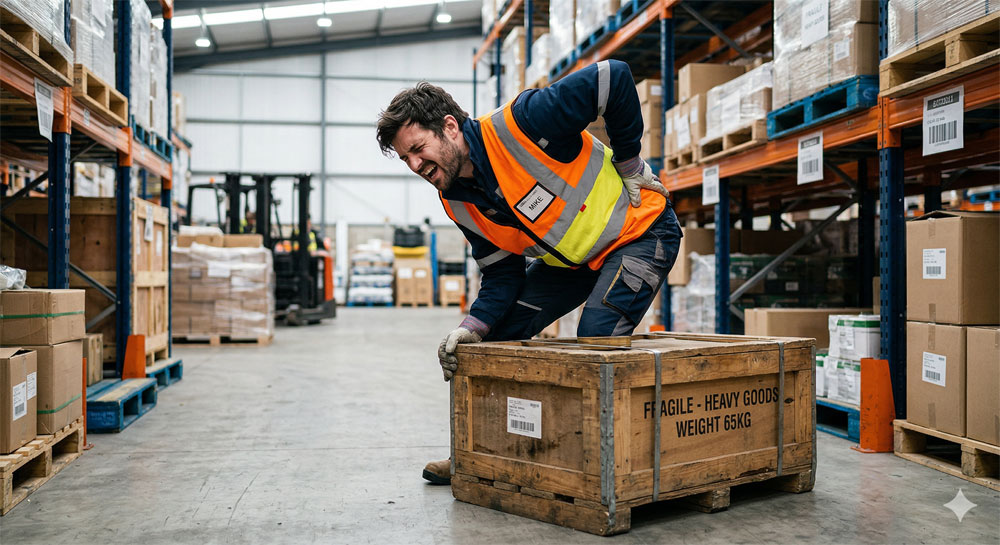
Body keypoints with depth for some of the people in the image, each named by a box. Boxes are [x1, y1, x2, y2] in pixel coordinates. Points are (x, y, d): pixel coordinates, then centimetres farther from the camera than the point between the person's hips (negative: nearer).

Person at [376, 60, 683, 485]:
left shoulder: (517, 124, -30)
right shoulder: (459, 205, -6)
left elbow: (615, 78, -28)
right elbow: (503, 276, -3)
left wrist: (628, 163, -19)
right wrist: (472, 327, -19)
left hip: (640, 231, -7)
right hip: (570, 258, 8)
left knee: (596, 338, -25)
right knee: (501, 332, 3)